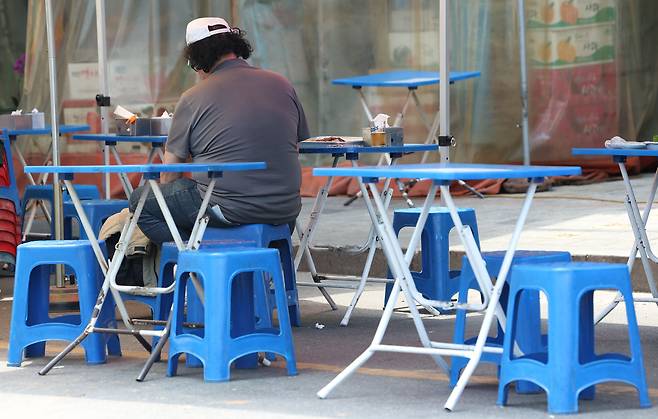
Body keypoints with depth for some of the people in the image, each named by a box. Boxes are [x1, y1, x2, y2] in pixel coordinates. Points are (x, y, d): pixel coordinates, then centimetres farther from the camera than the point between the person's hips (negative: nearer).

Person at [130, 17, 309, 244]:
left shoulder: (192, 98, -4)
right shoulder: (282, 85, 7)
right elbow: (301, 140, 18)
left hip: (228, 209, -5)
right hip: (285, 212, 5)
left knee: (140, 199, 11)